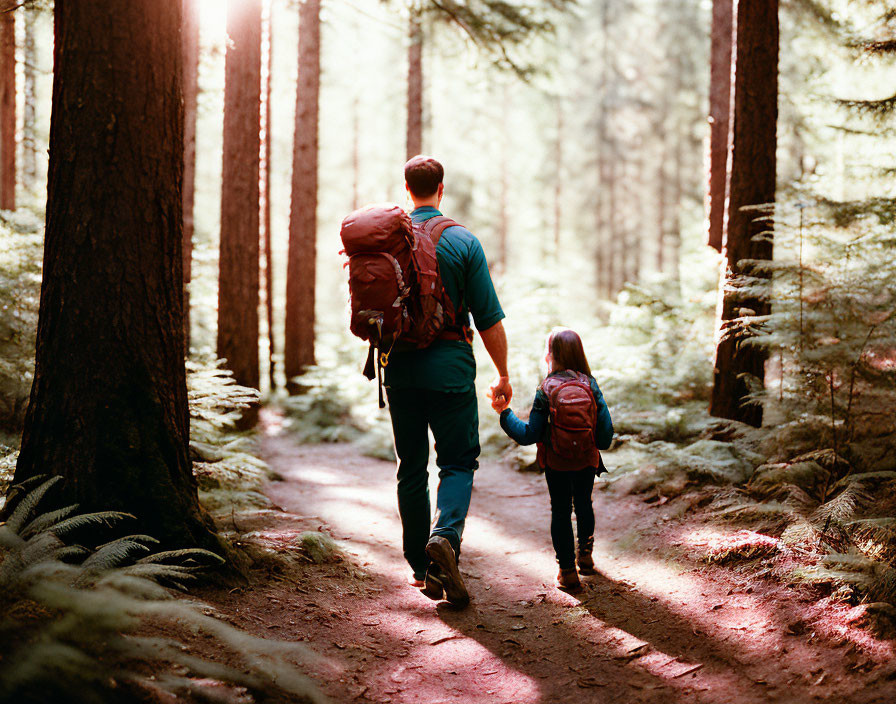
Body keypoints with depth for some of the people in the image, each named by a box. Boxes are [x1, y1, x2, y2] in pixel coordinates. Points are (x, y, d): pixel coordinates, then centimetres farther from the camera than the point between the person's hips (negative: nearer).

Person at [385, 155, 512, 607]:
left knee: (411, 467, 12)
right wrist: (503, 374, 3)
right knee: (458, 462, 6)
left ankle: (421, 567, 16)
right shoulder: (463, 241, -6)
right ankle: (445, 537, -20)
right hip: (449, 367, -3)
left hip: (399, 369, 3)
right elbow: (489, 318, -6)